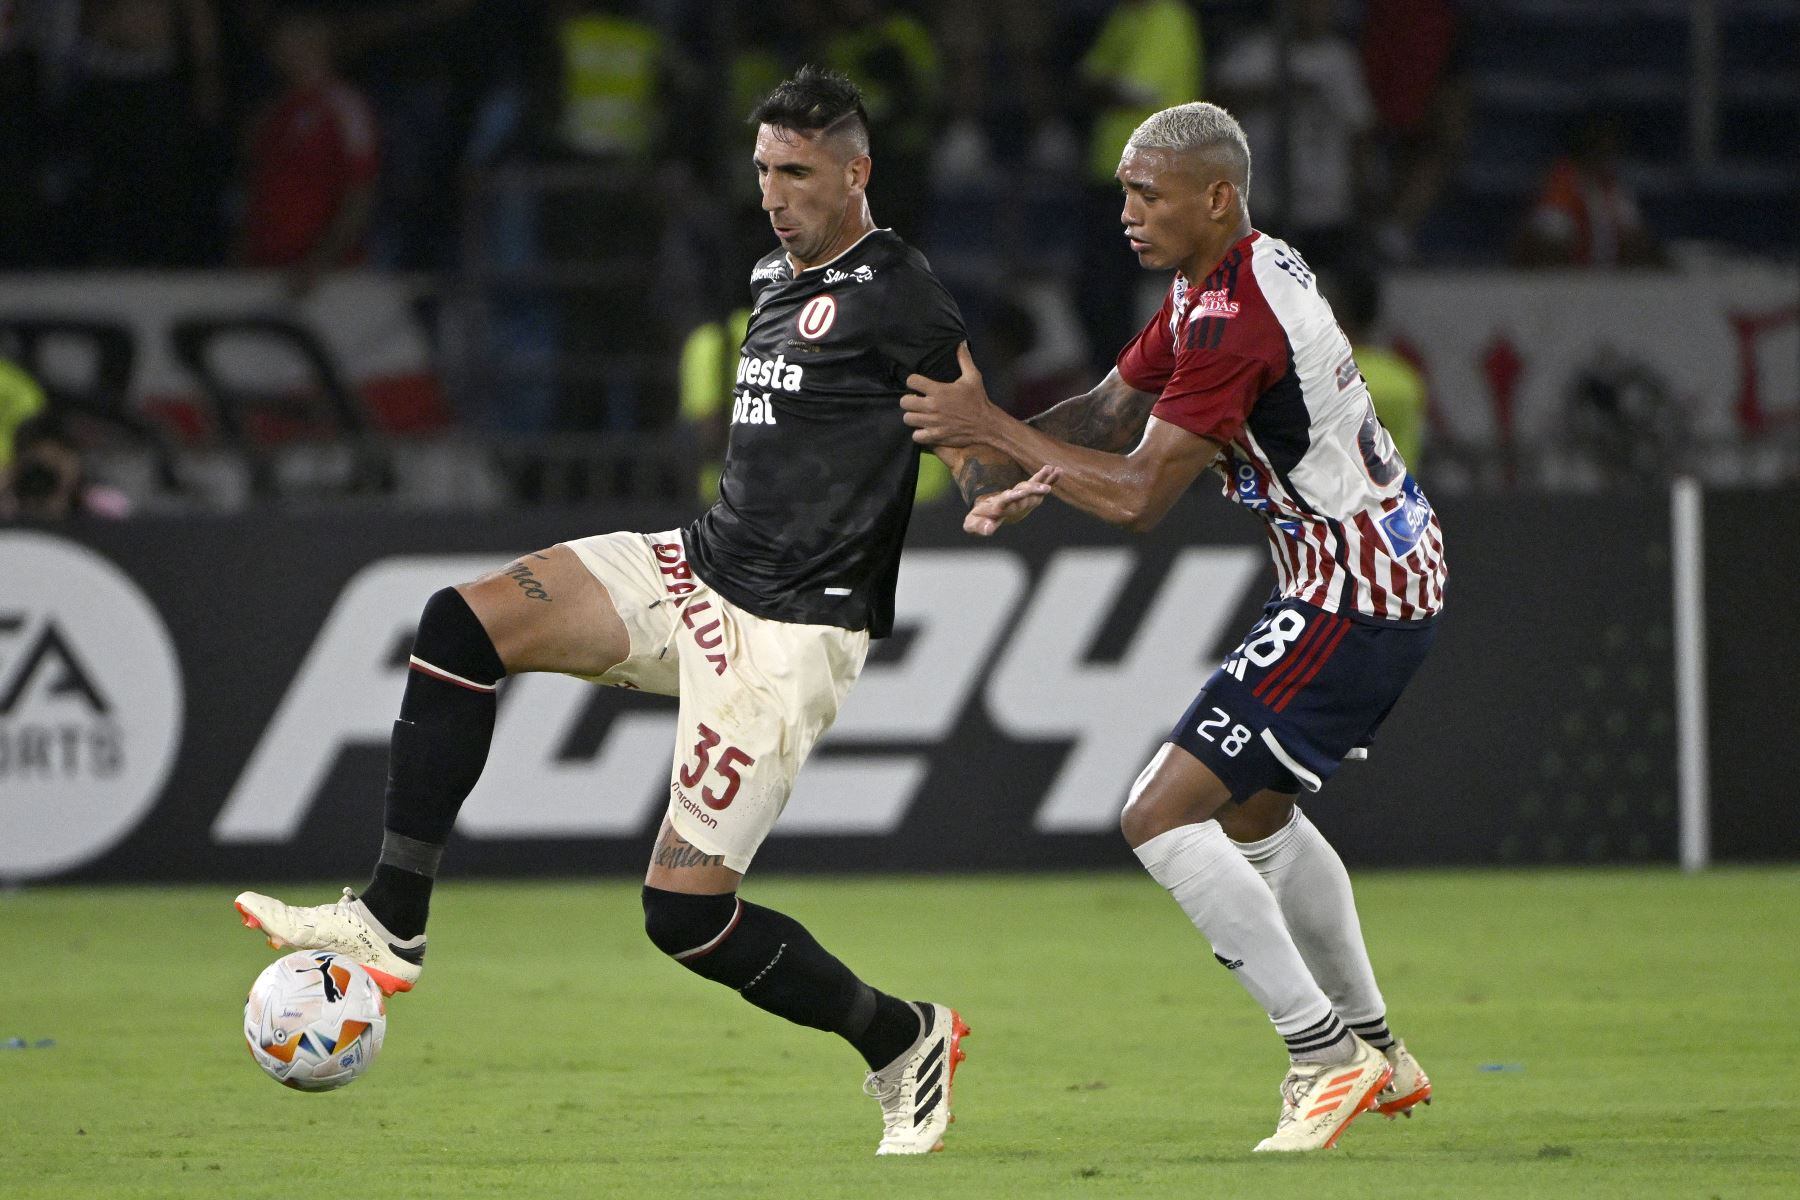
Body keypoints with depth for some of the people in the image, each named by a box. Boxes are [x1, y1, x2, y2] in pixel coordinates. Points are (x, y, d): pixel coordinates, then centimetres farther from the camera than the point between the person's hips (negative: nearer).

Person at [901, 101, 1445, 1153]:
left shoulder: (1234, 319, -24)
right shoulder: (1216, 282, 9)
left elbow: (1140, 496, -22)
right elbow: (1118, 405, 17)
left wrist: (997, 429, -16)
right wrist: (1033, 477, 1)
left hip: (1351, 606, -11)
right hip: (1393, 581, 11)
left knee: (1163, 815, -13)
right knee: (1256, 806, 28)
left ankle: (1326, 1054, -9)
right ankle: (1375, 1049, 35)